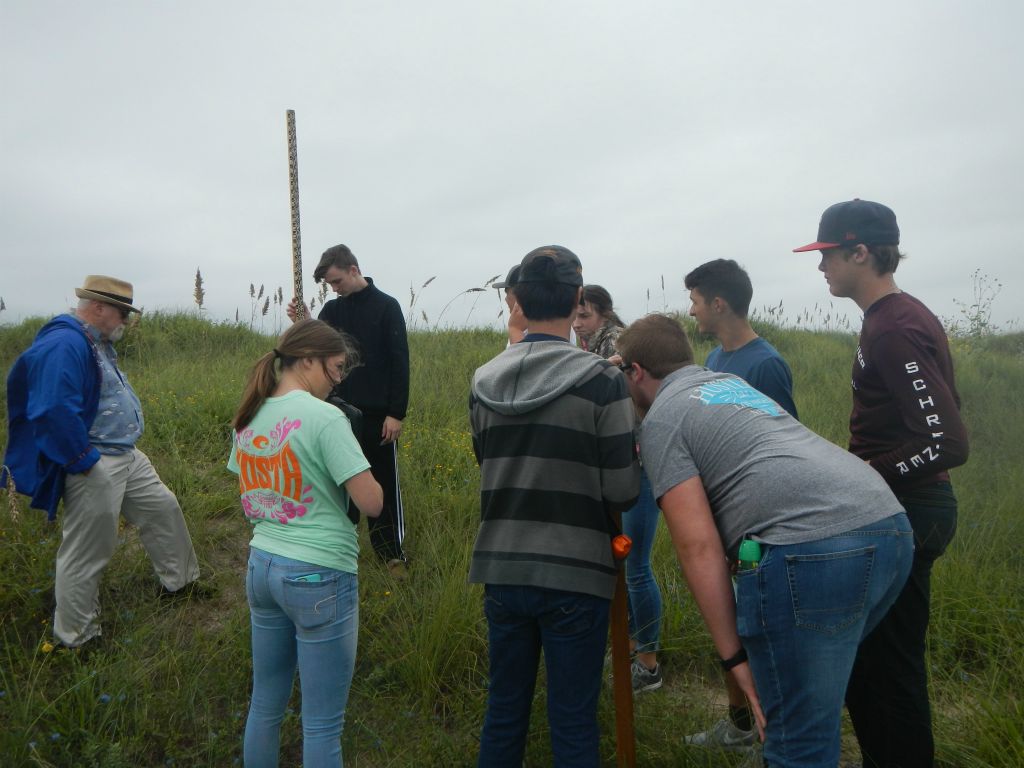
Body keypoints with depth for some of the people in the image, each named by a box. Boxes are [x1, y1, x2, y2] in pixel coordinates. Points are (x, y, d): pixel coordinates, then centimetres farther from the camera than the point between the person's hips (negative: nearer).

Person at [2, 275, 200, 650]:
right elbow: (56, 410, -30)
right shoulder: (64, 345, -22)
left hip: (126, 458, 10)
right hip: (93, 468, -10)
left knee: (163, 508, 20)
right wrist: (83, 460, -23)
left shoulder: (98, 343, 11)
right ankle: (75, 637, 17)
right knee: (86, 552, 1)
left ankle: (180, 581, 39)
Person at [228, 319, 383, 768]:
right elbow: (372, 503, -17)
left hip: (261, 566, 8)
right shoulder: (325, 418, -17)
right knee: (322, 724, 7)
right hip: (319, 577, -8)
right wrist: (348, 460, -1)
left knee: (265, 706, 22)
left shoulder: (250, 418, 6)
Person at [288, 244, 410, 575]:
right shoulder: (332, 309, 9)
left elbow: (400, 362, -9)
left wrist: (396, 413, -14)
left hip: (378, 415, -4)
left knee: (385, 486, 3)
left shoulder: (386, 306, -5)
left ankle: (394, 554, 14)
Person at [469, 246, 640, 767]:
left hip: (501, 570, 4)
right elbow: (623, 491, -13)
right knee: (573, 723, 10)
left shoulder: (483, 381, 0)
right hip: (574, 575, -4)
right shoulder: (602, 381, -13)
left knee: (504, 710, 19)